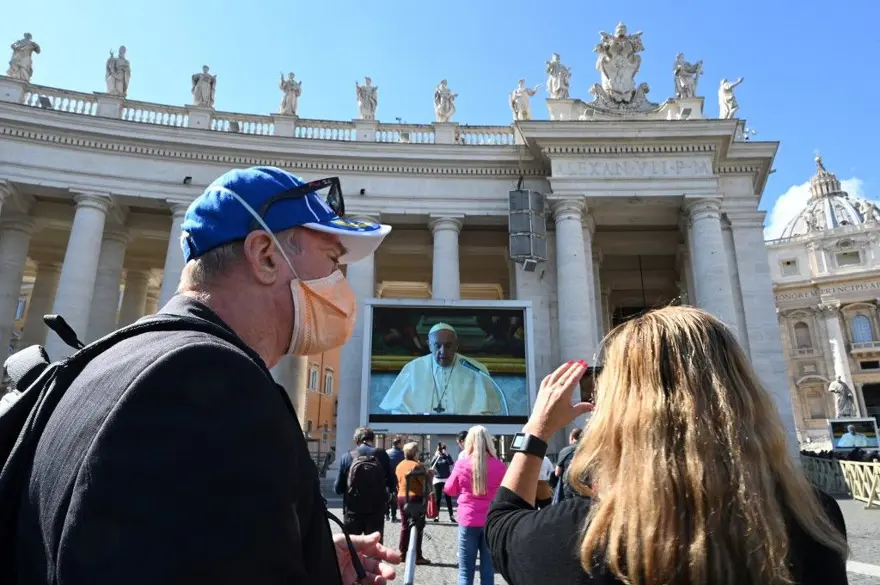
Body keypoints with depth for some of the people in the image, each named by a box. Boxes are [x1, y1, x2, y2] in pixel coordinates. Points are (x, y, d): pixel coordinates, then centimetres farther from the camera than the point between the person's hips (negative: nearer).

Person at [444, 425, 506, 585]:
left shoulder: (462, 464, -7)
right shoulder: (499, 466, -7)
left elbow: (450, 490, 8)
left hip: (468, 521, 0)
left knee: (465, 571, 9)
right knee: (488, 571, 9)